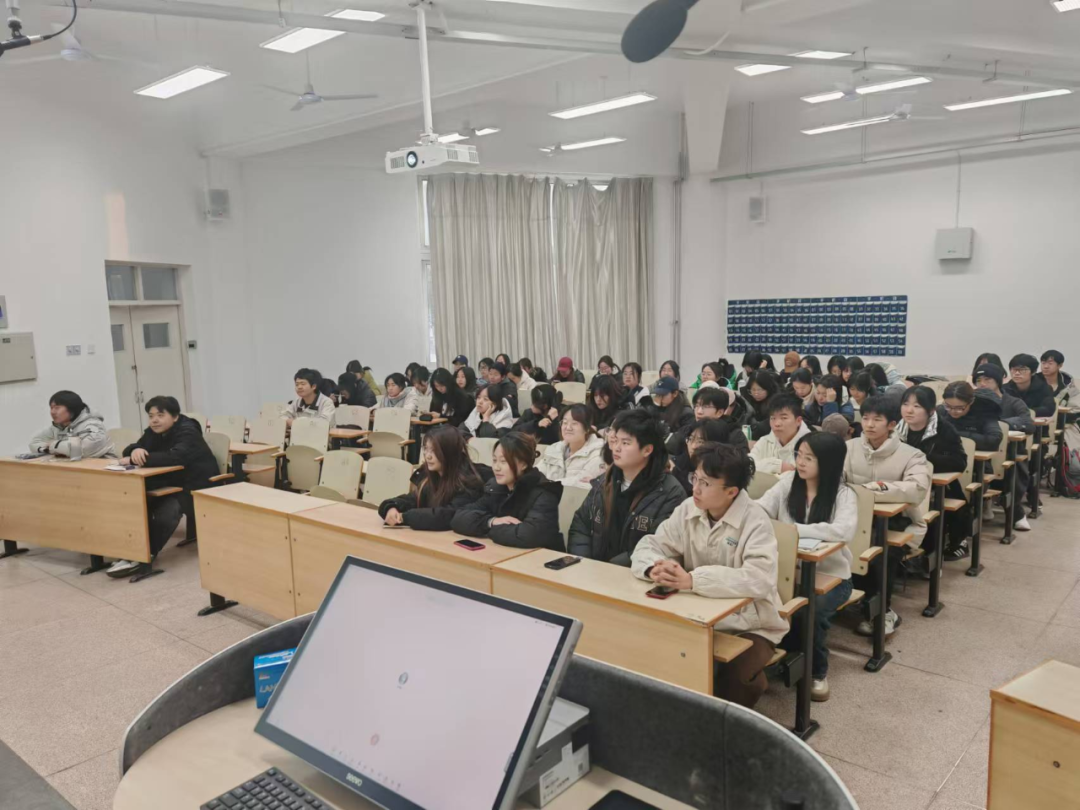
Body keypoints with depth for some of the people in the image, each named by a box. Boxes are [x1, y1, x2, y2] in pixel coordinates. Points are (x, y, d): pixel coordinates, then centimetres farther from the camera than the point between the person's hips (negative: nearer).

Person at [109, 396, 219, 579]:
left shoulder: (188, 433, -19)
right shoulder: (153, 432, 7)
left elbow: (176, 457, -37)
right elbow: (129, 450, 2)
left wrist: (137, 459, -34)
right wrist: (136, 451, -24)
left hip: (197, 488, -8)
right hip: (172, 483, 8)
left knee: (165, 511, -33)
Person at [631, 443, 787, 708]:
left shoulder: (755, 521, -18)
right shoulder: (687, 510, -2)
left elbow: (760, 580, -32)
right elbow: (647, 547, -2)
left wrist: (693, 580, -40)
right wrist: (656, 568, -27)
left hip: (748, 624, -4)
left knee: (736, 676, -30)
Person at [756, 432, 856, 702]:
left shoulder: (843, 495, -10)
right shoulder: (787, 481, 2)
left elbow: (845, 531, -29)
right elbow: (759, 510, -7)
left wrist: (797, 529, -32)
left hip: (830, 575, -3)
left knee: (811, 610, -30)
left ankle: (817, 671, 1)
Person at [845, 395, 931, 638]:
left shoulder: (911, 455, -8)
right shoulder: (850, 447, 4)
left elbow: (918, 489, -26)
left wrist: (872, 489, -31)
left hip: (900, 523, -3)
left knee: (880, 554, -33)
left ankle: (881, 610, -3)